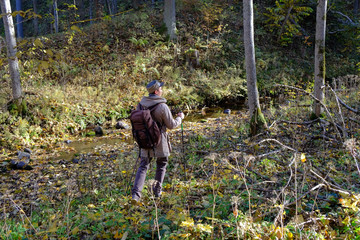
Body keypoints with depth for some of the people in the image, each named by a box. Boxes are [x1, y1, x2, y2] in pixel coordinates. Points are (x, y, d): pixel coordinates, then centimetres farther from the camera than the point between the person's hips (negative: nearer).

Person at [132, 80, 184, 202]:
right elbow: (171, 125, -8)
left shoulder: (141, 104, -2)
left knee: (143, 166, 8)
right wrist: (180, 118, 9)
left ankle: (136, 193, -4)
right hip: (159, 141, -4)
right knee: (161, 165, 17)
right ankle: (157, 191, 23)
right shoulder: (162, 106, -17)